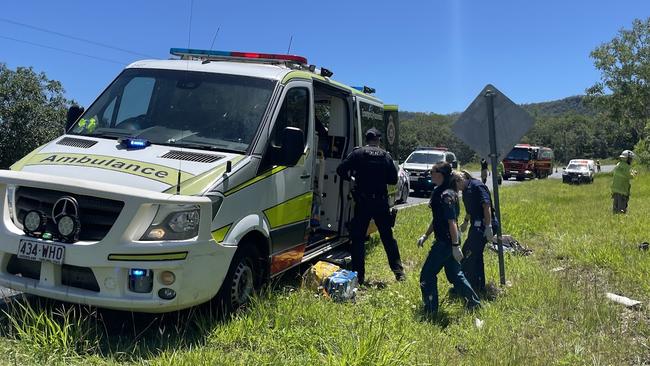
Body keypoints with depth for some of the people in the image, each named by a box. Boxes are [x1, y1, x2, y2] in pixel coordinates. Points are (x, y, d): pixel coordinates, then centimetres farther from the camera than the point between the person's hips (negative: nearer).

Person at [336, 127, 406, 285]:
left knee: (358, 239, 5)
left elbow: (341, 170, -8)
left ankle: (359, 275, 4)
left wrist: (351, 177, 11)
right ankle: (399, 272, 16)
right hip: (381, 202, 3)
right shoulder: (385, 155, 3)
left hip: (363, 202, -2)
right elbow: (394, 179, 5)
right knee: (388, 238, 14)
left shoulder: (357, 153, -3)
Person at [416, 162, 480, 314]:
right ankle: (474, 303, 28)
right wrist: (425, 235, 19)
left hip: (446, 241, -10)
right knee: (454, 274, 18)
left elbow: (452, 222, -23)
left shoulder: (446, 195, -19)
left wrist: (455, 245, -23)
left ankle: (431, 310, 9)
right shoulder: (439, 192, 10)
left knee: (427, 274, 0)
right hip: (445, 240, 10)